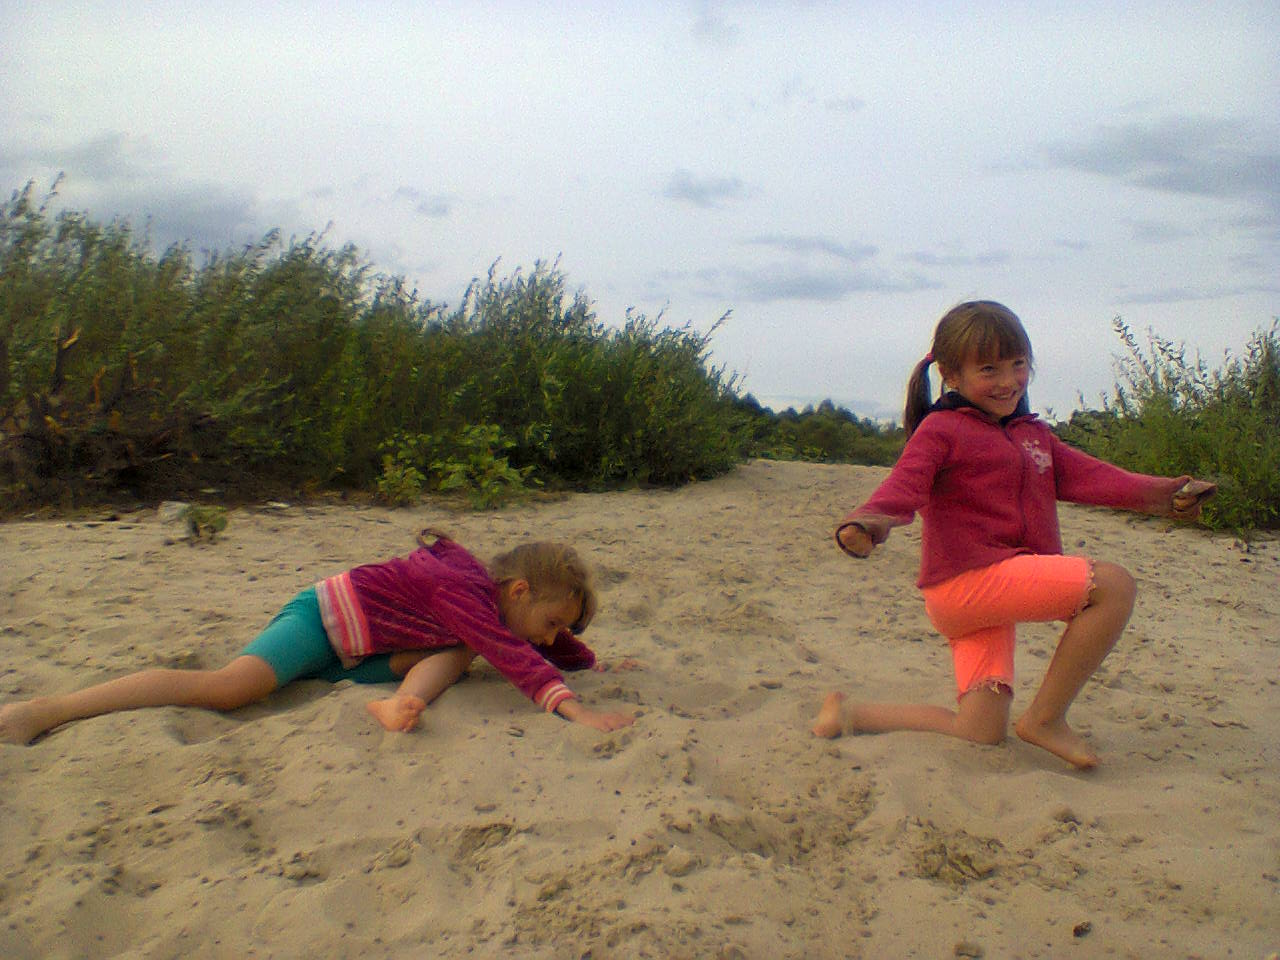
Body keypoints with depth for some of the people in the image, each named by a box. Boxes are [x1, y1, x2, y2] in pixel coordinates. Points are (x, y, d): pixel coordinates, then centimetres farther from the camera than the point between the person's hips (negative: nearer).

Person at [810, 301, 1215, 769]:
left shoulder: (1033, 435, 22)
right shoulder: (940, 429, -3)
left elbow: (1084, 475, 15)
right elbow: (905, 484, -16)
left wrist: (1160, 492, 3)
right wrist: (870, 519, -37)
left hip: (989, 596, 9)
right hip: (967, 579, -9)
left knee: (983, 734, 4)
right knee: (1113, 584, -17)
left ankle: (851, 714, 17)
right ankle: (1045, 717, -8)